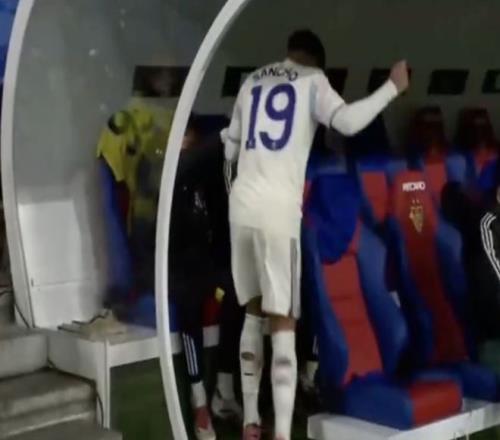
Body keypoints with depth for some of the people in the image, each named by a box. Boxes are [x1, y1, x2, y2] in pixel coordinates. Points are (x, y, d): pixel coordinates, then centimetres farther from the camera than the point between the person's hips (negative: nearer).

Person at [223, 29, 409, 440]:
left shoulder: (251, 82, 20)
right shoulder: (312, 80, 6)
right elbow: (348, 122, -12)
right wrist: (394, 86, -1)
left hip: (241, 207, 5)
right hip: (279, 211, -5)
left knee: (254, 313, 18)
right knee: (284, 326, -3)